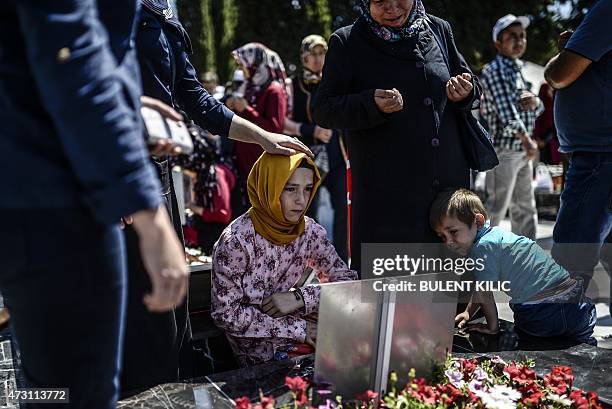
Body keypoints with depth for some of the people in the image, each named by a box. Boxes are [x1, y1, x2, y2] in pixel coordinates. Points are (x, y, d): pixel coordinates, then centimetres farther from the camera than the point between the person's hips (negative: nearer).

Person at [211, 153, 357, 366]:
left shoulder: (310, 231, -2)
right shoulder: (236, 240, -18)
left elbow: (348, 281, 2)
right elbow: (226, 314, -15)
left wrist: (300, 297, -15)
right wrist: (297, 328, -17)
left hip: (305, 341, 6)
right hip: (259, 356, -6)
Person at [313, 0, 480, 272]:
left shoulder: (438, 30, 10)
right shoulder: (347, 42, -1)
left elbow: (467, 81, 21)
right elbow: (323, 111, -4)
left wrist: (465, 92, -4)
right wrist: (372, 105, -22)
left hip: (450, 181, 4)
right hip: (385, 195, -4)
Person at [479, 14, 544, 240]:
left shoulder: (517, 69, 16)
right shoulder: (494, 70, -11)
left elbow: (539, 109, 16)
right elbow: (506, 111, -20)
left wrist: (534, 102, -7)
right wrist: (528, 142, -19)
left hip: (523, 151, 9)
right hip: (503, 149, -9)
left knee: (525, 208, 13)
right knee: (497, 207, -5)